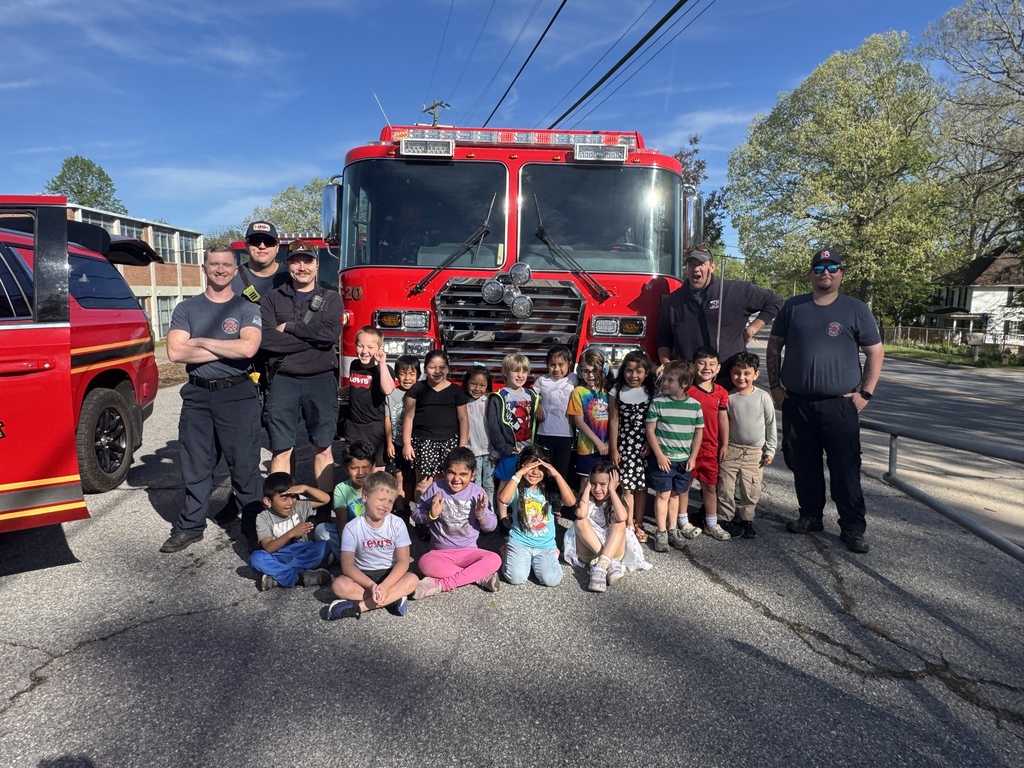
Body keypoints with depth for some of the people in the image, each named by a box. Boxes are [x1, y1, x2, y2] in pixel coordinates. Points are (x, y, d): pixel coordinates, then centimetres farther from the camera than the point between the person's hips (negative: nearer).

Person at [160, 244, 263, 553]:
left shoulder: (246, 308, 2)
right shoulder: (187, 309, 9)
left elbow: (248, 348, -17)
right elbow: (175, 352, -6)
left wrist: (201, 342, -10)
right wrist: (226, 350, -11)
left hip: (238, 395, -3)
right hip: (197, 395, 3)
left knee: (245, 466, 0)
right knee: (195, 466, 12)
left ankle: (254, 528, 9)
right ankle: (190, 527, 25)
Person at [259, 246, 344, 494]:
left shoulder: (331, 299, 7)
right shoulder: (272, 299, 6)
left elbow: (330, 333, -11)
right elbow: (267, 339, -9)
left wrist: (288, 327, -7)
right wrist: (313, 338, -10)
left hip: (321, 381, 0)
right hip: (283, 381, 0)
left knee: (323, 448, 7)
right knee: (281, 450, 2)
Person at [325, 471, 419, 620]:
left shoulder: (397, 524, -10)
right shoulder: (352, 528, -12)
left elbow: (403, 561, -14)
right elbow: (347, 565, -17)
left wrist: (385, 585, -30)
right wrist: (371, 585, -32)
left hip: (390, 574, 0)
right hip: (363, 575, 0)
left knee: (412, 579, -29)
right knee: (339, 585, -29)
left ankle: (358, 607, -30)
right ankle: (393, 599, -26)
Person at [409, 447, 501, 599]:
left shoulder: (478, 492, -4)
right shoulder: (436, 488, -7)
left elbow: (491, 526, 0)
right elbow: (416, 515, -1)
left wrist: (482, 514, -20)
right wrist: (431, 515, -21)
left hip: (469, 551, 1)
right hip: (440, 552, 0)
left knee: (494, 560, -27)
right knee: (425, 563, -33)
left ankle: (440, 584, -25)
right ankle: (480, 576, -22)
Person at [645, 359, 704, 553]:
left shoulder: (695, 405, -1)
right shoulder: (658, 403, -8)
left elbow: (699, 432, 6)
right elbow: (650, 430, -7)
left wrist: (693, 457, 1)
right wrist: (659, 455, -10)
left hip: (684, 460, 3)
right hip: (662, 458, -2)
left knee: (676, 493, 13)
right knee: (663, 494, 1)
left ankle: (673, 529, 25)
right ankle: (661, 532, 10)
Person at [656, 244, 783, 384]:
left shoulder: (736, 291, -2)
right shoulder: (672, 301, 6)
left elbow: (774, 301, 6)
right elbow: (663, 338, 13)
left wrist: (752, 328, -2)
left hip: (732, 381, -2)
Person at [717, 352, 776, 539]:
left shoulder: (763, 397, -3)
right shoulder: (728, 397, -4)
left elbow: (771, 424, 4)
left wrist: (770, 450, 4)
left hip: (755, 452, 0)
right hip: (730, 450, 0)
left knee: (751, 489, 5)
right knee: (726, 487, 2)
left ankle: (746, 519, 23)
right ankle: (726, 518, 18)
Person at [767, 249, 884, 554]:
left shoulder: (856, 309, 3)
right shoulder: (792, 307, 8)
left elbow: (875, 353, 5)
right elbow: (774, 347, 12)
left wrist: (864, 393, -3)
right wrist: (774, 386, 4)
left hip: (840, 405, -2)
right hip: (796, 403, 3)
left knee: (845, 469, -2)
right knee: (803, 465, 10)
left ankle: (853, 528, 7)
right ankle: (810, 516, 25)